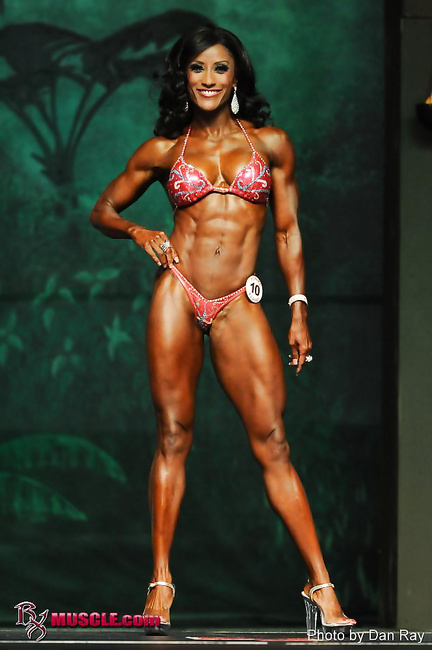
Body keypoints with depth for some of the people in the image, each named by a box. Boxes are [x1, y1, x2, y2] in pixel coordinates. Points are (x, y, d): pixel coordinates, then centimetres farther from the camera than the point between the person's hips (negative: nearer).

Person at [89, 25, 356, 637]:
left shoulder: (270, 144, 9)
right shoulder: (164, 149, 10)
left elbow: (288, 231, 11)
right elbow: (103, 209, 19)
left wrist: (299, 308, 5)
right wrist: (137, 231, -2)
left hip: (238, 305, 0)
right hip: (177, 293, 0)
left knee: (272, 443, -6)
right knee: (173, 437, -1)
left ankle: (322, 587, -6)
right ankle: (161, 582, 4)